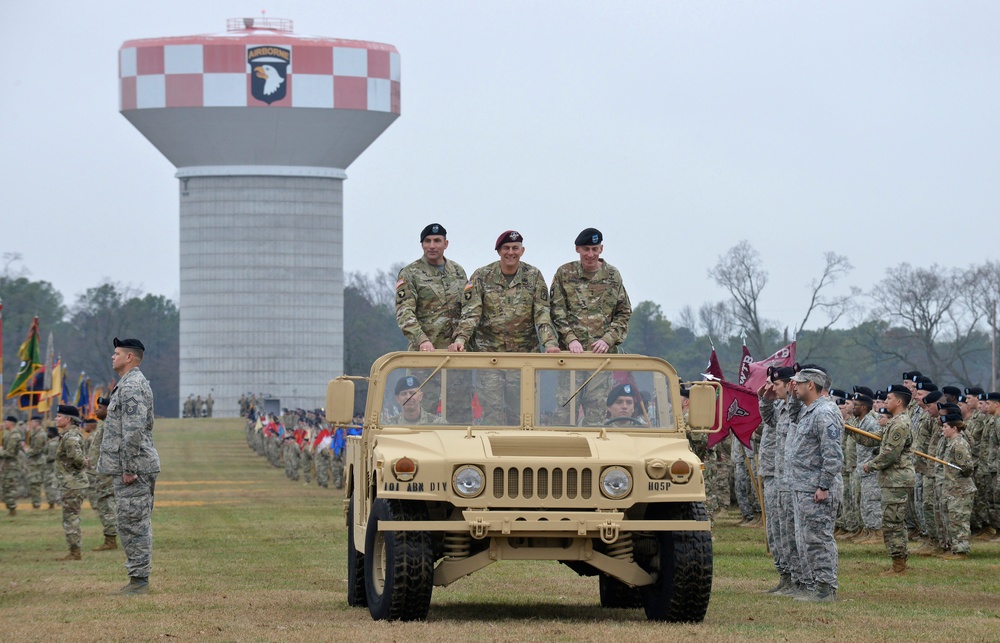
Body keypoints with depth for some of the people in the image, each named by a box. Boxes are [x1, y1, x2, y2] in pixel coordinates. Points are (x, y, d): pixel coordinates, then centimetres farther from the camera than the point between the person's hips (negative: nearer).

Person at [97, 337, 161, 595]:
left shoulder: (131, 386, -16)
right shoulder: (136, 384, 19)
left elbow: (134, 430, -24)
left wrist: (129, 468, -23)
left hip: (133, 468, -11)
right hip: (136, 466, 11)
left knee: (133, 524, -8)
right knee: (137, 525, 13)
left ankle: (139, 579, -7)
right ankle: (138, 578, 17)